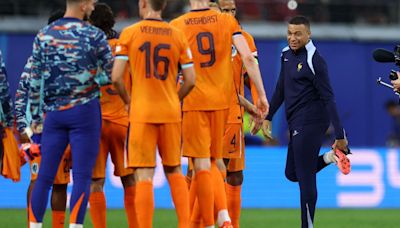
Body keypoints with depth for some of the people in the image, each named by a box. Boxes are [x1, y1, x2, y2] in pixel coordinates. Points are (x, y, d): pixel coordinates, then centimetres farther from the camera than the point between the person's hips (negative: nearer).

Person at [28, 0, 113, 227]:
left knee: (45, 176, 8)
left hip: (53, 113, 4)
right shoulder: (94, 35, -5)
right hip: (85, 111, -4)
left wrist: (36, 117, 15)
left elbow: (35, 81, 8)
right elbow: (112, 75, -3)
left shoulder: (43, 36, 5)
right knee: (82, 175, -3)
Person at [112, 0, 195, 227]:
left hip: (141, 113, -3)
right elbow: (191, 80, 2)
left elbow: (116, 77, -9)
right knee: (174, 171, 17)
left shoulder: (129, 33, -5)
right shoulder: (178, 35, 3)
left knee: (144, 175, -3)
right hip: (171, 113, 3)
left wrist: (128, 100, 8)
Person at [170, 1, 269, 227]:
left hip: (193, 100, -2)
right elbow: (248, 58, -5)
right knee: (215, 160, 15)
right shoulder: (228, 21, 1)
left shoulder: (177, 26, -2)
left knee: (202, 163, -1)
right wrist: (262, 94, 0)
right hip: (222, 100, 2)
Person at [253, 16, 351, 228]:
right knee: (292, 174, 15)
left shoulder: (314, 61, -16)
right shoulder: (287, 54, 10)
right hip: (296, 123, 9)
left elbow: (328, 99, -18)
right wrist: (268, 116, 20)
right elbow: (281, 89, 23)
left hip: (310, 122, -9)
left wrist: (339, 136, -19)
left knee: (305, 179, -7)